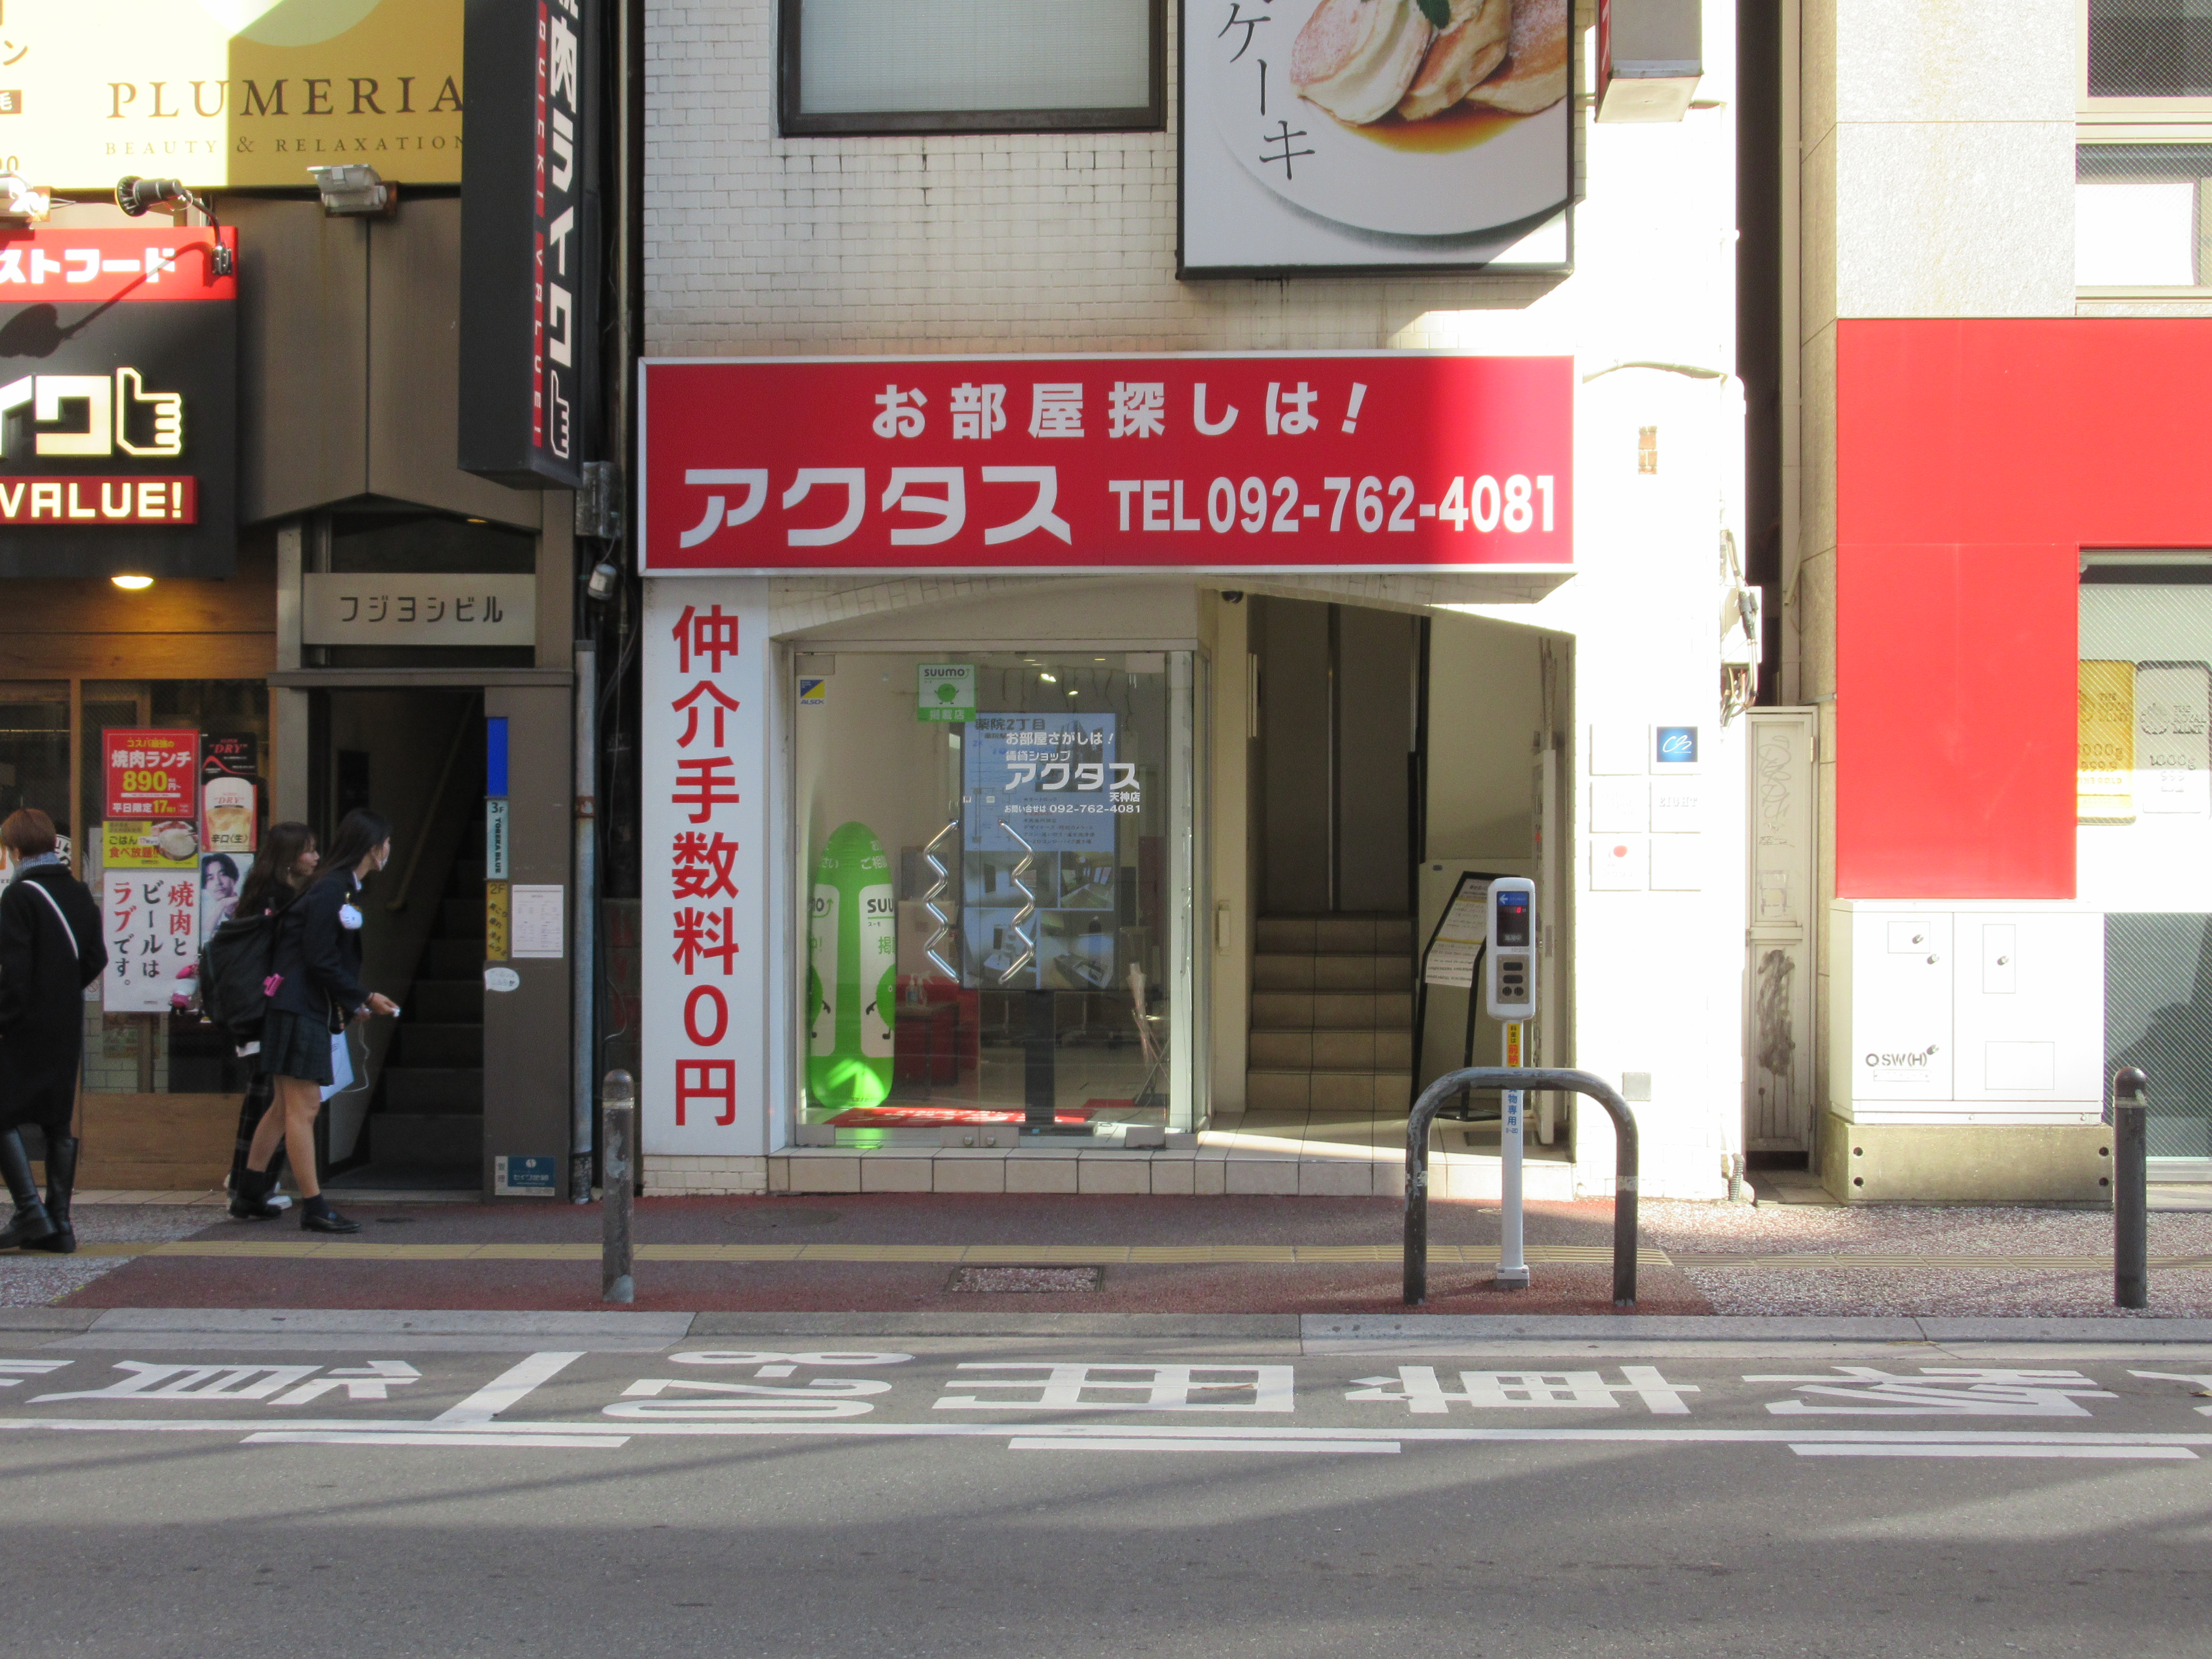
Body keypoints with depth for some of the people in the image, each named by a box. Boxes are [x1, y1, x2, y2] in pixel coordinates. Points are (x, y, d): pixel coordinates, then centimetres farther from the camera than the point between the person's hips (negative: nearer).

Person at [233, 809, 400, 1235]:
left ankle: (251, 1188, 27)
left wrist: (360, 999, 9)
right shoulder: (331, 891, -17)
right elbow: (321, 961, -19)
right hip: (301, 1011, -10)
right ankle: (314, 1207, -5)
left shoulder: (342, 889, 15)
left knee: (289, 1106, 17)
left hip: (308, 1011, 10)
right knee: (304, 1108, -7)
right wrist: (361, 1000, -9)